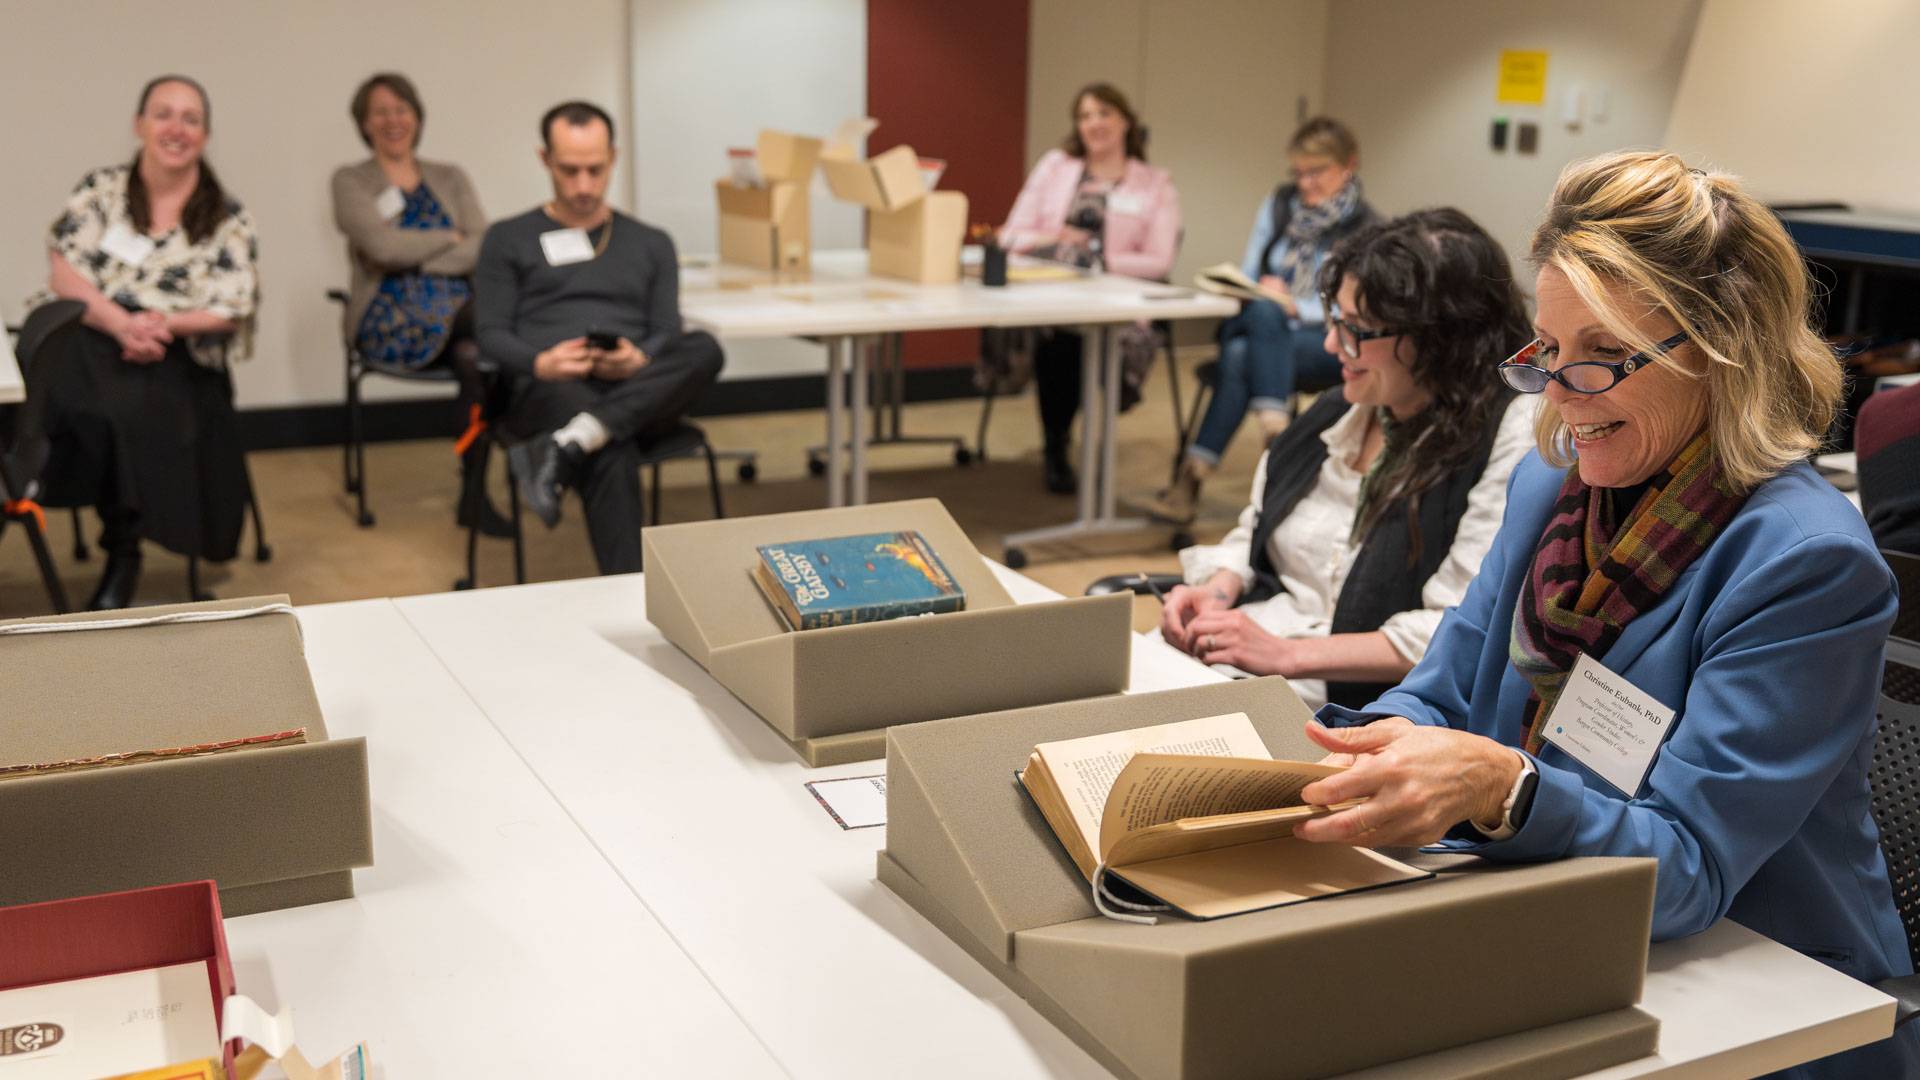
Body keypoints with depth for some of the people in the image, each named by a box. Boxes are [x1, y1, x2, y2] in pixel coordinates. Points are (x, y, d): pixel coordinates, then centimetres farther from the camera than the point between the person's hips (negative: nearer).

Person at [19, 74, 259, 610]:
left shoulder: (229, 219, 9)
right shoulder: (100, 189, 10)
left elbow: (235, 310, 1)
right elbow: (64, 272, -1)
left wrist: (166, 325, -16)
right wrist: (120, 322, -19)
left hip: (173, 353, -1)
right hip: (85, 330, 1)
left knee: (136, 400, -35)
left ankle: (121, 550, -18)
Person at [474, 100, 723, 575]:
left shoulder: (651, 244, 25)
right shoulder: (508, 239, 18)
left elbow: (668, 334, 13)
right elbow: (491, 335, 8)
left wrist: (639, 361, -13)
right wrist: (540, 363, -16)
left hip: (638, 395, 3)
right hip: (550, 392, -3)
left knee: (704, 349, -34)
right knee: (612, 453, -40)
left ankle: (565, 447, -44)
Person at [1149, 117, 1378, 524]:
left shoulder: (1366, 229, 0)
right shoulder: (1278, 205, 13)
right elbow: (1247, 275, 13)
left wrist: (1296, 307, -20)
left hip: (1329, 344, -4)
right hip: (1259, 327, 4)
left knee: (1241, 357, -33)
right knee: (1264, 308, -35)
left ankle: (1194, 473, -38)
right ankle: (1274, 429, -46)